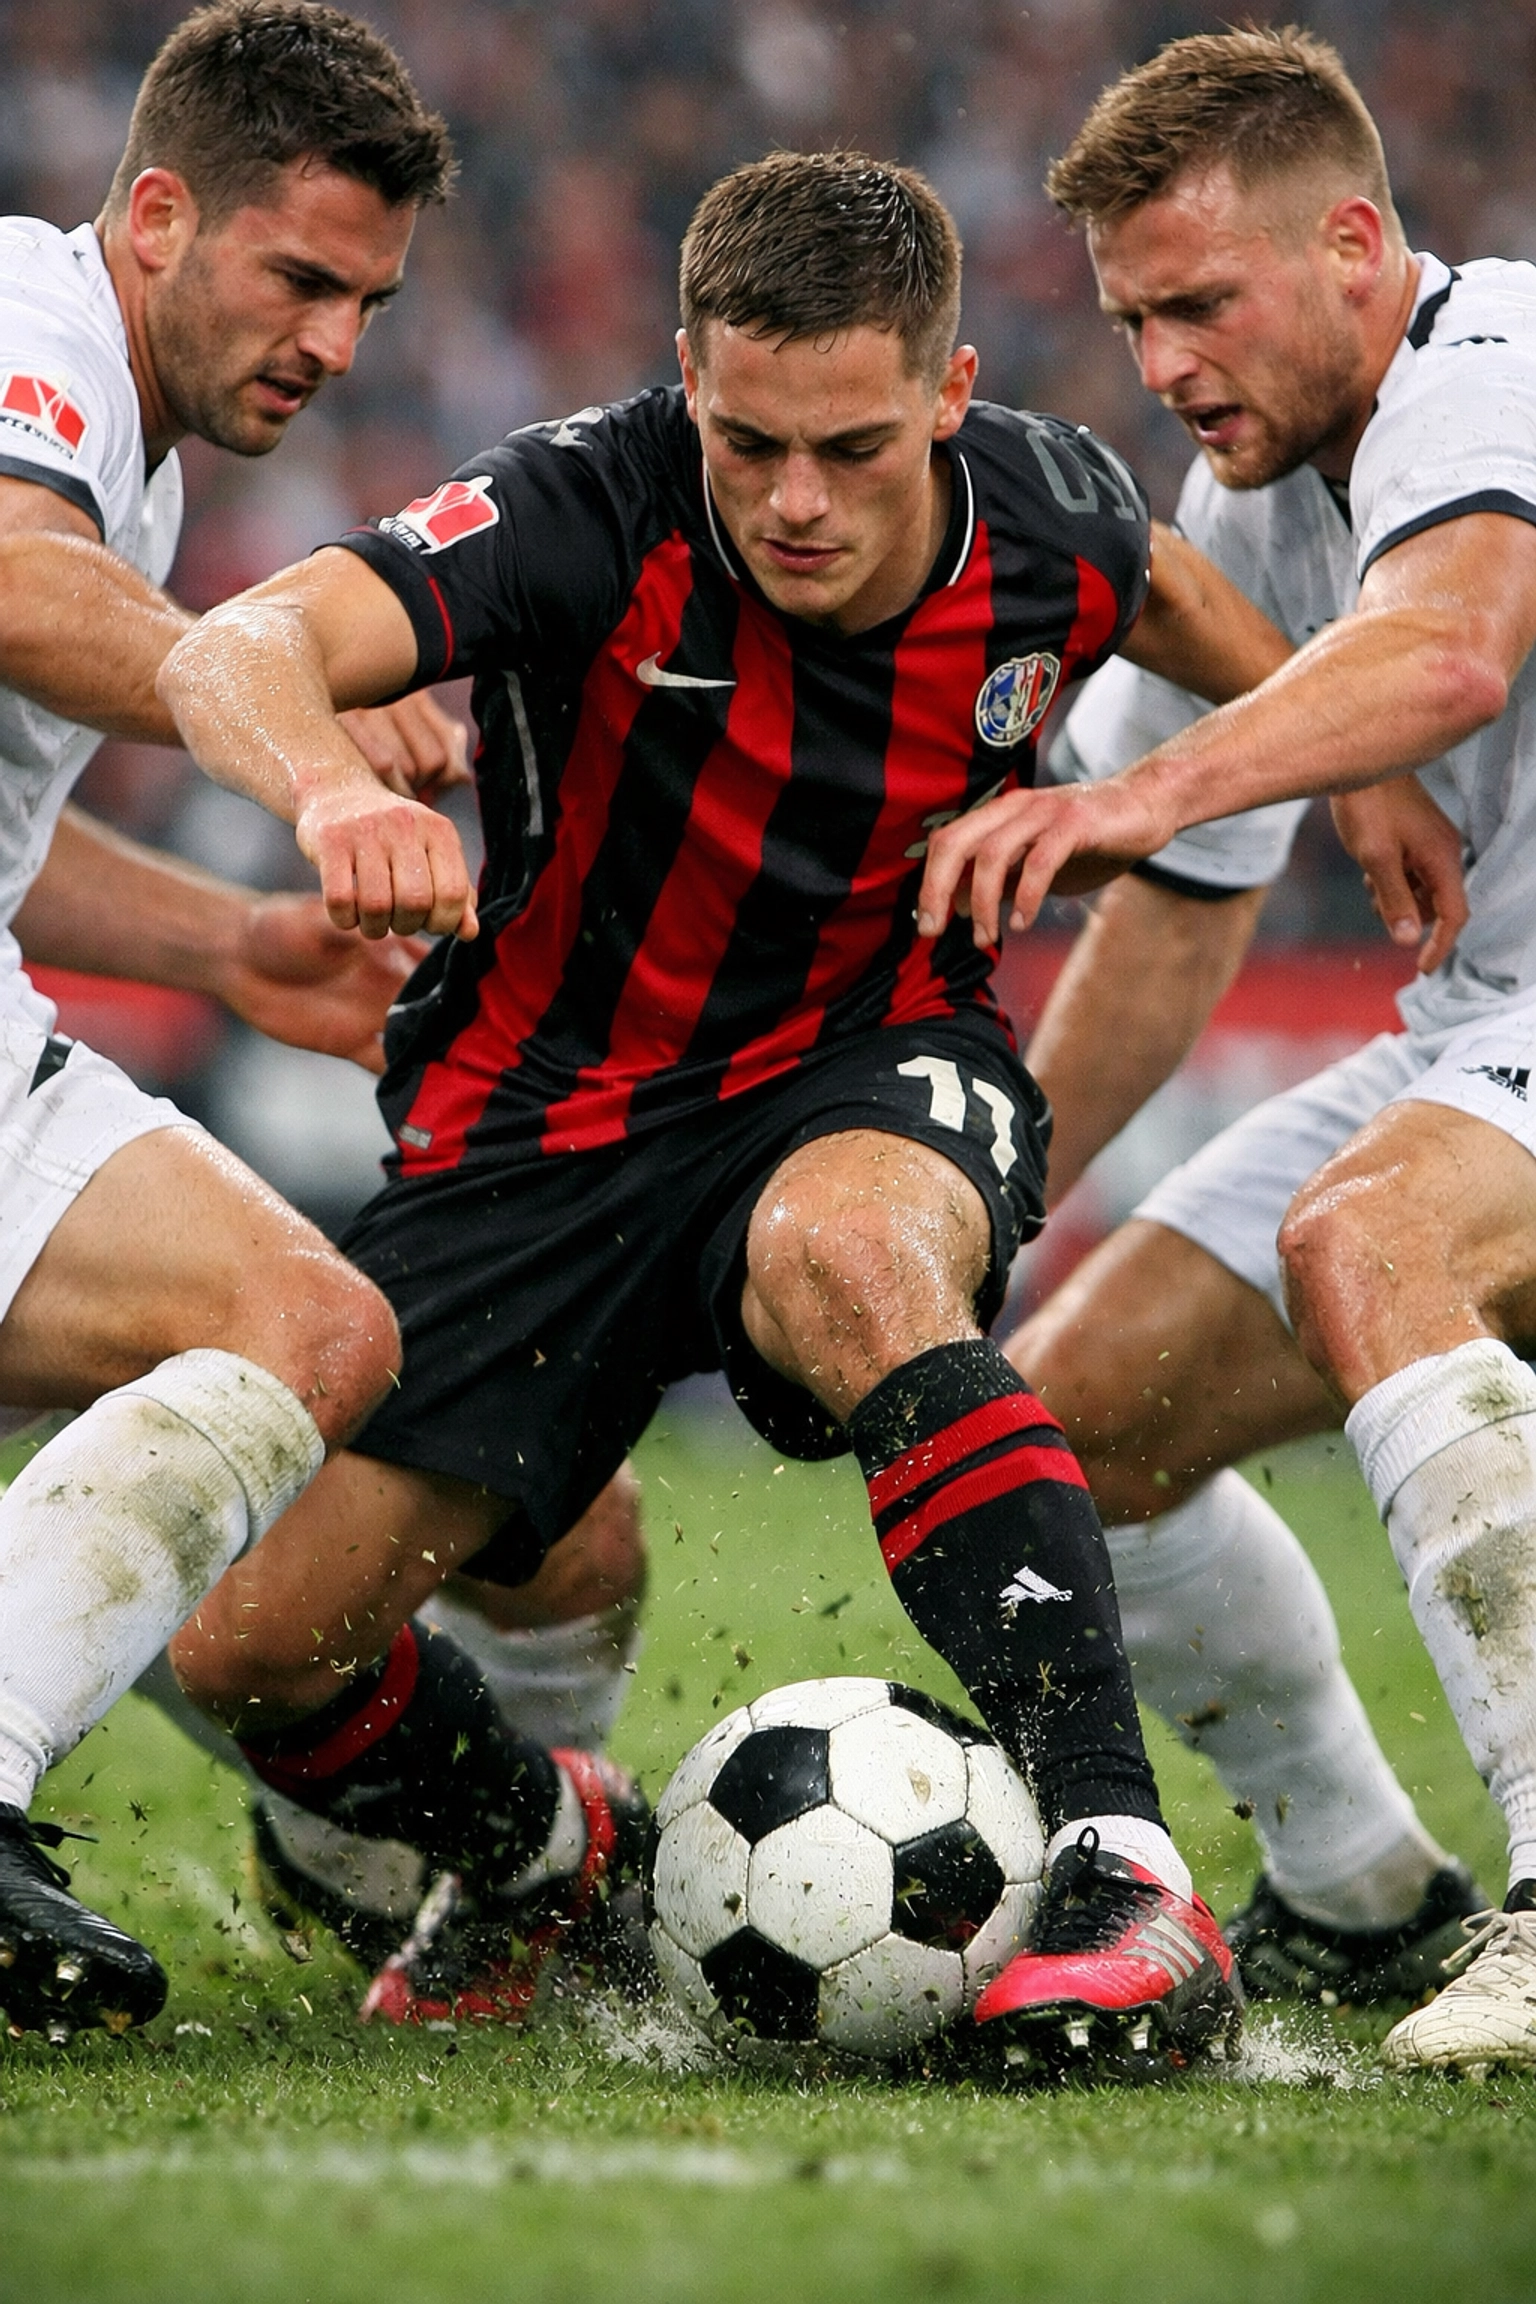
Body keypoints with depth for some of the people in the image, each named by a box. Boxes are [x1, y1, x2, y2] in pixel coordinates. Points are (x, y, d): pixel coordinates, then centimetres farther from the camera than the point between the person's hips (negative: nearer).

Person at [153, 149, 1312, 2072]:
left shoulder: (1048, 516, -12)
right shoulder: (595, 510, -23)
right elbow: (237, 650, -40)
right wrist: (329, 781, -61)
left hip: (876, 1067, 0)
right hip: (547, 1106, 1)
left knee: (847, 1254, -39)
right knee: (253, 1644, -6)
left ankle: (1122, 1869, -42)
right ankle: (525, 1857, 30)